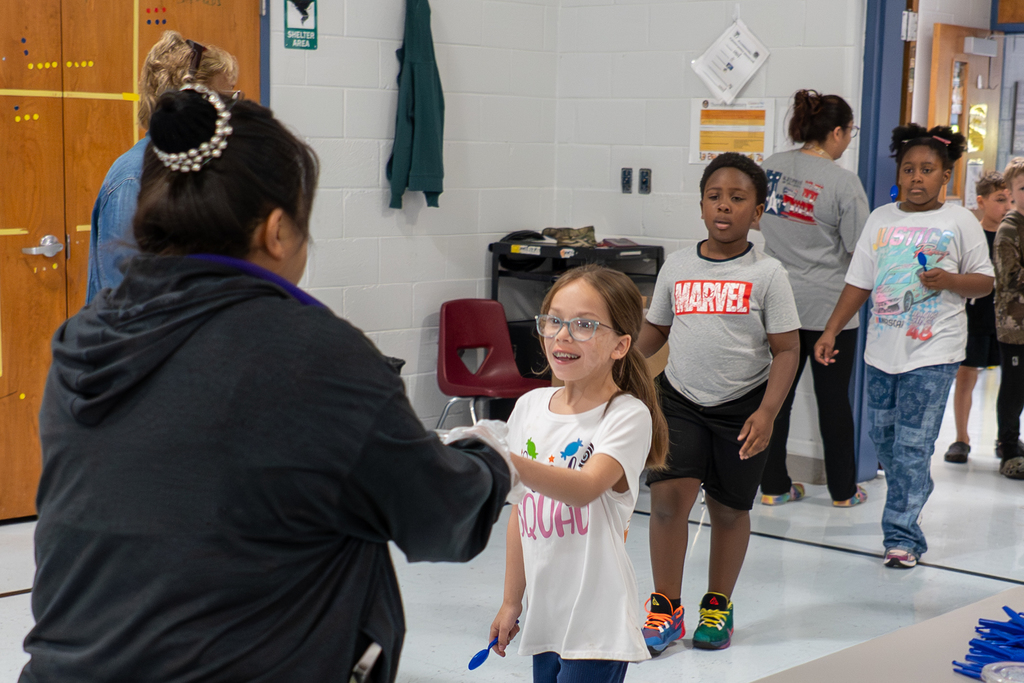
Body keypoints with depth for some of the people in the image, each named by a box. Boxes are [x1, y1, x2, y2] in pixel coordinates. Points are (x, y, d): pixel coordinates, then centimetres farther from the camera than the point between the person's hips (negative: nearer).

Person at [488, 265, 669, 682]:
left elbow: (585, 487, -28)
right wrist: (512, 600, 16)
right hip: (544, 614, 6)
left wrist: (507, 464, -42)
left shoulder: (627, 415, -11)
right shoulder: (530, 406, 6)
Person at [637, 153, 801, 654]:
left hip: (742, 406, -1)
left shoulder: (766, 274, -7)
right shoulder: (677, 267, 2)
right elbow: (655, 331, 15)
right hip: (680, 400, 2)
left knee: (729, 509, 10)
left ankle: (718, 606, 29)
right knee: (668, 494, -13)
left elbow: (786, 350, -7)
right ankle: (666, 608, 2)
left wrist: (766, 413, -17)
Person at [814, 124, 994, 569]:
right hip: (882, 349, 5)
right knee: (883, 439, 12)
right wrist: (831, 331, 4)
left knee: (912, 446, -9)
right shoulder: (881, 219, 9)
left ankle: (901, 535, -4)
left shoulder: (959, 222, -1)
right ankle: (912, 501, 32)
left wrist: (949, 280, -17)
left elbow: (985, 281, 3)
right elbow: (859, 283, 11)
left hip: (933, 353, -5)